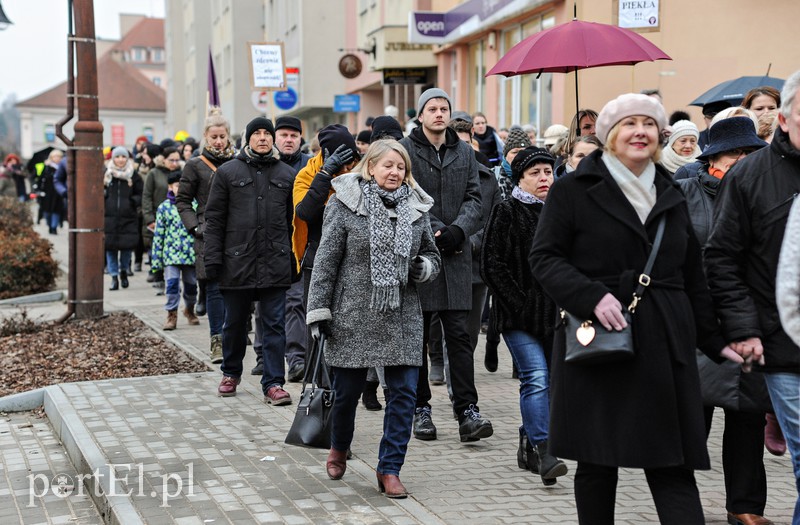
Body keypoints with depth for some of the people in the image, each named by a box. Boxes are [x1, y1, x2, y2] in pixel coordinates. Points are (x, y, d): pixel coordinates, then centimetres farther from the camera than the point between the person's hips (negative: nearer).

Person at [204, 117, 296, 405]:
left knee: (273, 324, 0)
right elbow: (214, 218, 3)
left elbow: (294, 220, 11)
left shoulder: (286, 174, 10)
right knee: (235, 322, 12)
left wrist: (294, 260, 6)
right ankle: (231, 373, 31)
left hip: (275, 264, 1)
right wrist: (213, 258, -5)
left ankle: (273, 382, 3)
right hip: (237, 262, 0)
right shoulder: (228, 172, 4)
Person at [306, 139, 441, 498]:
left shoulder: (416, 207, 8)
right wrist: (319, 311, -6)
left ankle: (389, 469, 11)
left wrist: (423, 267, -5)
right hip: (353, 314, -3)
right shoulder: (344, 203, -3)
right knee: (347, 390, 8)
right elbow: (326, 260, -2)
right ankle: (339, 448, 38)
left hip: (402, 318, 3)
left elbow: (431, 254, 19)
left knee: (404, 393, -1)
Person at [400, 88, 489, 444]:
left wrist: (458, 229, -12)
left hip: (455, 255, 2)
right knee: (417, 334, 6)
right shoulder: (405, 150, 1)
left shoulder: (465, 153, 13)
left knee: (459, 334, -3)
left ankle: (468, 412, -4)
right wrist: (433, 231, -15)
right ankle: (420, 408, 15)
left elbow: (473, 197, 6)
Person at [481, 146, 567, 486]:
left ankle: (528, 445, 22)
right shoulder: (506, 213, -2)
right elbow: (492, 265, -6)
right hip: (520, 315, -5)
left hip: (555, 313, 6)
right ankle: (543, 452, -18)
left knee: (550, 379, 8)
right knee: (536, 377, -16)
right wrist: (518, 305, -11)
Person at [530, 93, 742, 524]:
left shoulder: (671, 195, 16)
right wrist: (592, 296, -19)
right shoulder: (573, 190, 2)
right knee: (596, 464, 6)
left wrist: (713, 340, 16)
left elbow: (692, 276, 19)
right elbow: (544, 258, -4)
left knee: (672, 464, -1)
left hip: (664, 346, 3)